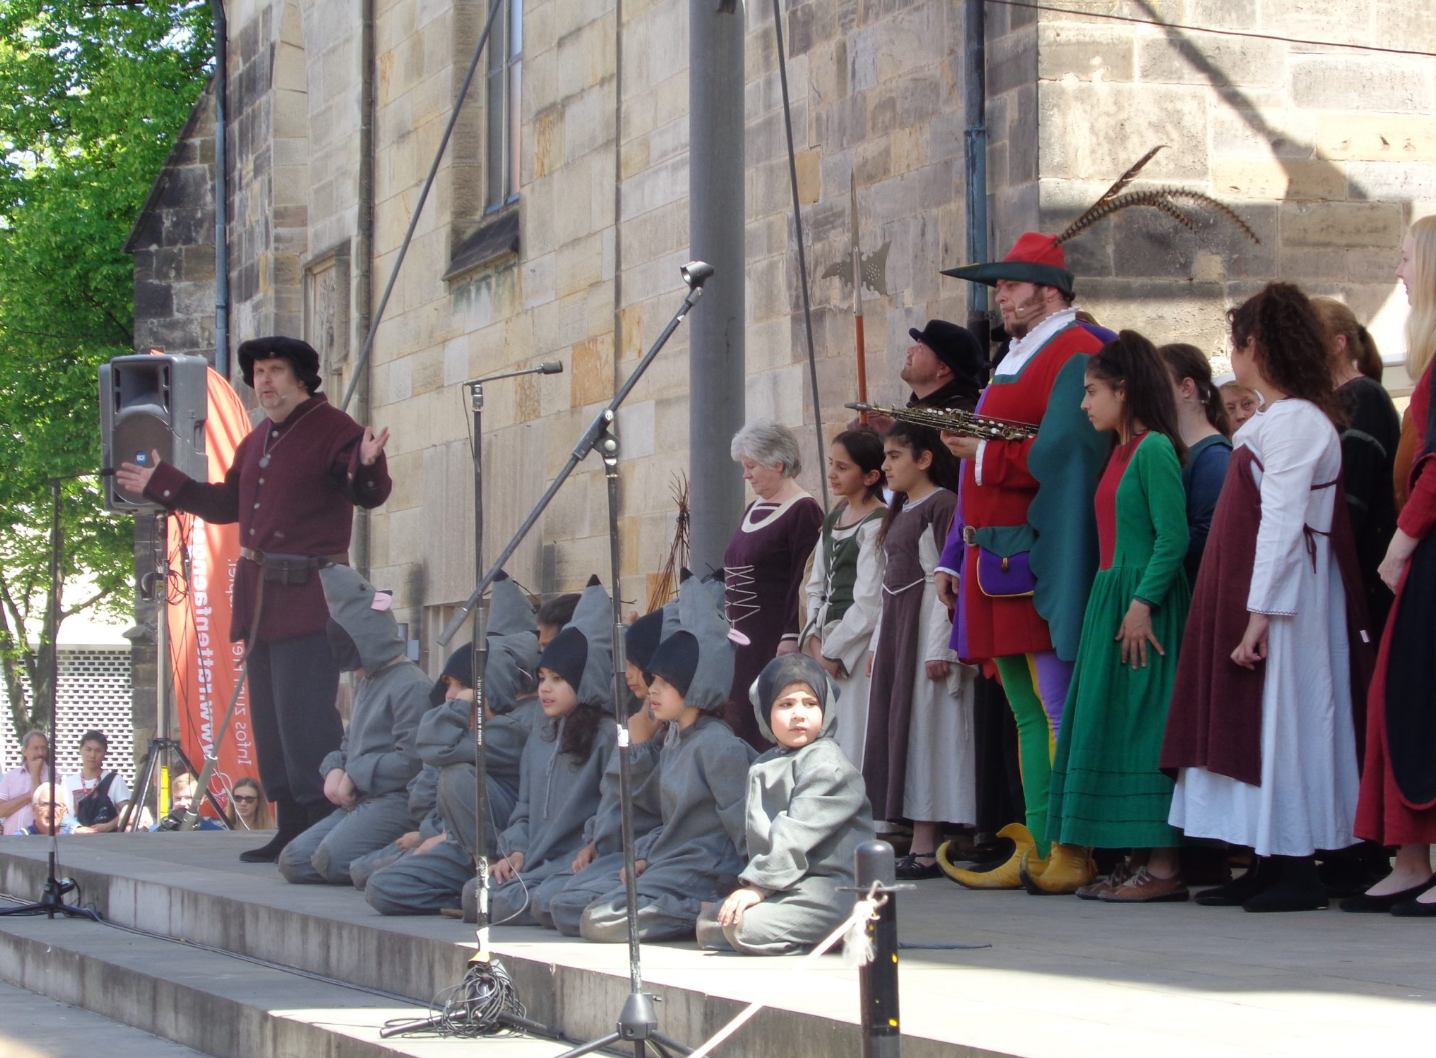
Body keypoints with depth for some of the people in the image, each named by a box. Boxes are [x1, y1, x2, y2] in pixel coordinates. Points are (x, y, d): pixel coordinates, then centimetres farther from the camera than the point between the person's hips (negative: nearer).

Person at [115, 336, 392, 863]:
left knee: (305, 720, -14)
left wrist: (367, 465, -41)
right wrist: (161, 483, 32)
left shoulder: (332, 430, -7)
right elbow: (228, 504, 29)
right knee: (270, 721, 10)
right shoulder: (256, 442, 18)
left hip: (310, 597, -9)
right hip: (260, 597, 9)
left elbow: (369, 493, -18)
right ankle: (292, 831, 16)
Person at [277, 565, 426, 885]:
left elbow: (411, 759, -19)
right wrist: (335, 770, 4)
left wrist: (355, 776, -11)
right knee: (293, 861, -3)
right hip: (359, 800, 10)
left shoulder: (410, 685, -12)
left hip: (398, 799, -10)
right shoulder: (365, 682, 20)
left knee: (332, 859, -29)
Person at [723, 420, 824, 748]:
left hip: (775, 639, -9)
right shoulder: (754, 510, 18)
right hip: (744, 641, 9)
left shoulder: (803, 511, -9)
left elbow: (806, 581, -16)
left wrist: (791, 638, -21)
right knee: (740, 724, 5)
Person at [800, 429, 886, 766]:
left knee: (853, 741, -9)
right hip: (826, 644, 8)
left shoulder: (876, 526, -9)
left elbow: (869, 603, -14)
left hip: (859, 644, -8)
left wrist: (833, 650, -8)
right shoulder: (833, 521, 17)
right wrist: (816, 640, 1)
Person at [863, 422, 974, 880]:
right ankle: (915, 843, 6)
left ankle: (926, 849, -9)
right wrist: (879, 644, 18)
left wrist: (939, 647, -20)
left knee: (923, 726, -10)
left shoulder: (943, 505, -10)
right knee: (894, 726, 5)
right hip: (895, 625, 9)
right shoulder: (900, 511, 19)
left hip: (926, 628, -9)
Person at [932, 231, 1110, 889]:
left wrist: (984, 456, -12)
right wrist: (955, 558, 21)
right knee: (1027, 710, 9)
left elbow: (1062, 456, -20)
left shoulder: (1074, 354, -8)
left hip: (1040, 559, -10)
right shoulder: (1014, 361, 23)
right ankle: (1038, 846, 10)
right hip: (995, 562, 10)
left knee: (1056, 707, -9)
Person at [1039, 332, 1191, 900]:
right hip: (1112, 597, 10)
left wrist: (1142, 604, -22)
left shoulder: (1154, 449, -12)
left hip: (1146, 601, -10)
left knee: (1144, 726, -9)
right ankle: (1141, 856, 14)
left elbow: (1173, 538, -18)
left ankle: (1163, 866, -8)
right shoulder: (1121, 450, 16)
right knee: (1113, 724, 10)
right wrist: (1118, 601, 12)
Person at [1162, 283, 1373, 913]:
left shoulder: (1293, 420, -15)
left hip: (1281, 601, -10)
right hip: (1250, 598, 10)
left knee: (1283, 719, -7)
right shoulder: (1270, 419, 16)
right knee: (1257, 721, 10)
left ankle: (1296, 873, -4)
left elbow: (1282, 523, -20)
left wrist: (1259, 614, -23)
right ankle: (1269, 867, 14)